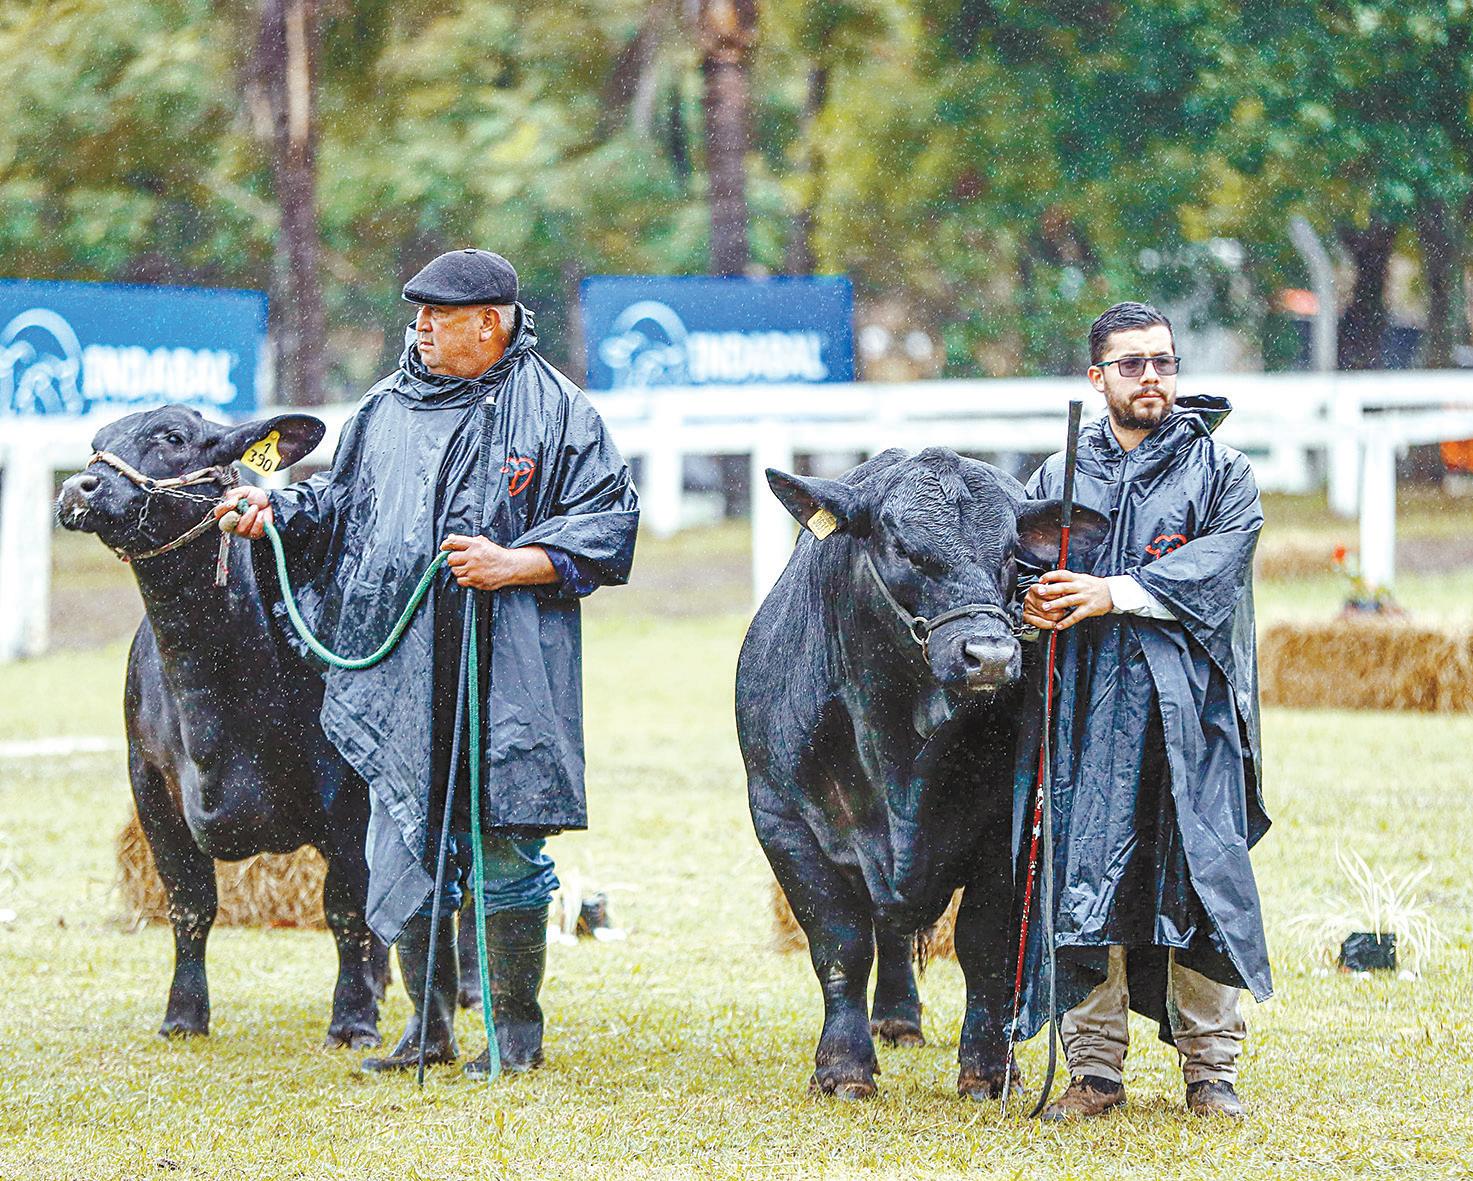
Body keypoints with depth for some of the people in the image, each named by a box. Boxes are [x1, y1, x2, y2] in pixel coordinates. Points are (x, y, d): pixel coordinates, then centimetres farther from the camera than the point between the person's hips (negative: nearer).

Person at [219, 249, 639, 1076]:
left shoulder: (554, 413, -1)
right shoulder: (388, 410, 15)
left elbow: (608, 521, -4)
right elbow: (343, 501, 24)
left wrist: (514, 565, -15)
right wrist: (278, 509, 6)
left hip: (507, 681, -5)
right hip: (401, 676, 5)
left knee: (505, 848, -1)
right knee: (403, 848, 7)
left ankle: (518, 1028, 12)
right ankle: (431, 1026, 19)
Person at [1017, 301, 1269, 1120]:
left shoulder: (1222, 472, 8)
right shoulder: (1060, 477, 17)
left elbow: (1217, 560, -8)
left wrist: (1114, 594, -18)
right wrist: (1032, 602, -13)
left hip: (1189, 708, -2)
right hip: (1088, 706, 2)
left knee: (1200, 875, -5)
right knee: (1086, 876, -3)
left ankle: (1211, 1067, 5)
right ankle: (1095, 1070, 4)